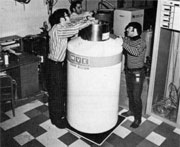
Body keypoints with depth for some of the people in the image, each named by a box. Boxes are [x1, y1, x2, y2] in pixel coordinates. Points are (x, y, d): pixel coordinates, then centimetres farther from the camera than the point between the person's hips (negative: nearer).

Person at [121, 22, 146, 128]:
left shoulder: (141, 43, -21)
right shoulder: (127, 40, 0)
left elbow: (136, 52, -39)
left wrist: (123, 43, -42)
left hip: (138, 73, -7)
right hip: (128, 71, 7)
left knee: (136, 97, 1)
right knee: (130, 93, 22)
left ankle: (138, 119, 16)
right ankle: (132, 111, 43)